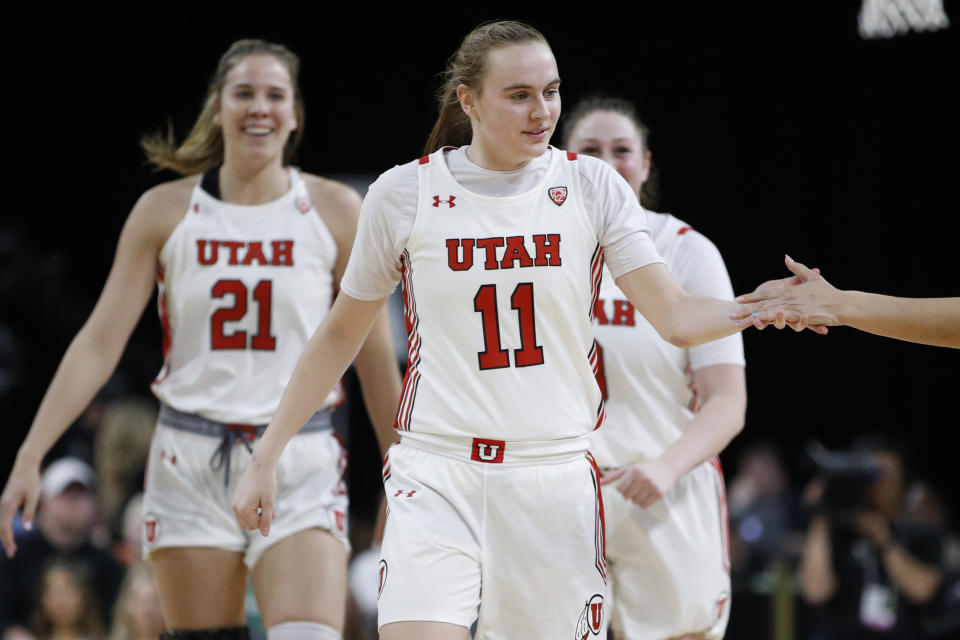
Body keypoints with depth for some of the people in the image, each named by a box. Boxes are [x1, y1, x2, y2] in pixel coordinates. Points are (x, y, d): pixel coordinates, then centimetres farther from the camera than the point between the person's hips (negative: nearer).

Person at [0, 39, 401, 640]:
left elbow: (376, 359, 5)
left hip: (299, 462, -1)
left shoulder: (336, 211, 1)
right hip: (192, 463, 1)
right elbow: (100, 342, 2)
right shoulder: (165, 211, 3)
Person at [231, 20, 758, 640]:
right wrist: (265, 458, 12)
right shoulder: (404, 193, 1)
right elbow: (340, 336, 12)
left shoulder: (592, 186, 2)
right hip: (436, 481, -1)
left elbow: (676, 317, -4)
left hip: (556, 483, 1)